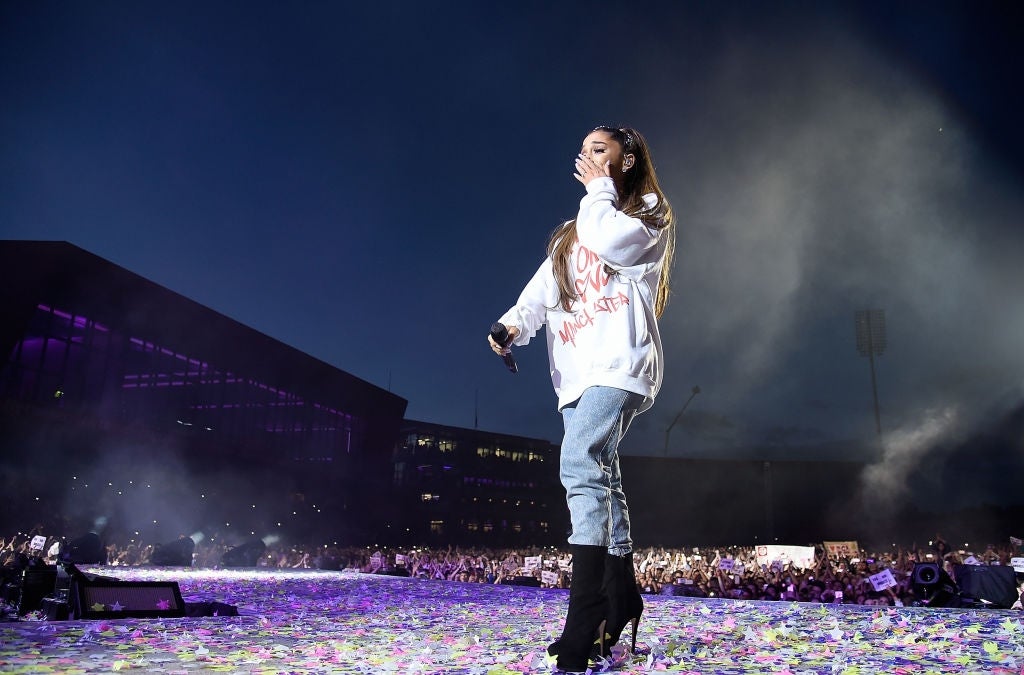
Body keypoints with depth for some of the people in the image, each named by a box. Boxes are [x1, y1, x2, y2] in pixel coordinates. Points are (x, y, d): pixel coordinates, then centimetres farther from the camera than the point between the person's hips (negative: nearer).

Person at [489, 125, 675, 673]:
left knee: (581, 467, -24)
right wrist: (515, 324, -8)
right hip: (578, 371, 8)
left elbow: (609, 244, -13)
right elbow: (544, 286, 11)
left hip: (619, 363, -7)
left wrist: (599, 190, 4)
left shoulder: (650, 214, 9)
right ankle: (622, 600, 22)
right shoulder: (571, 234, 28)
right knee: (600, 478, 9)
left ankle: (584, 624, -26)